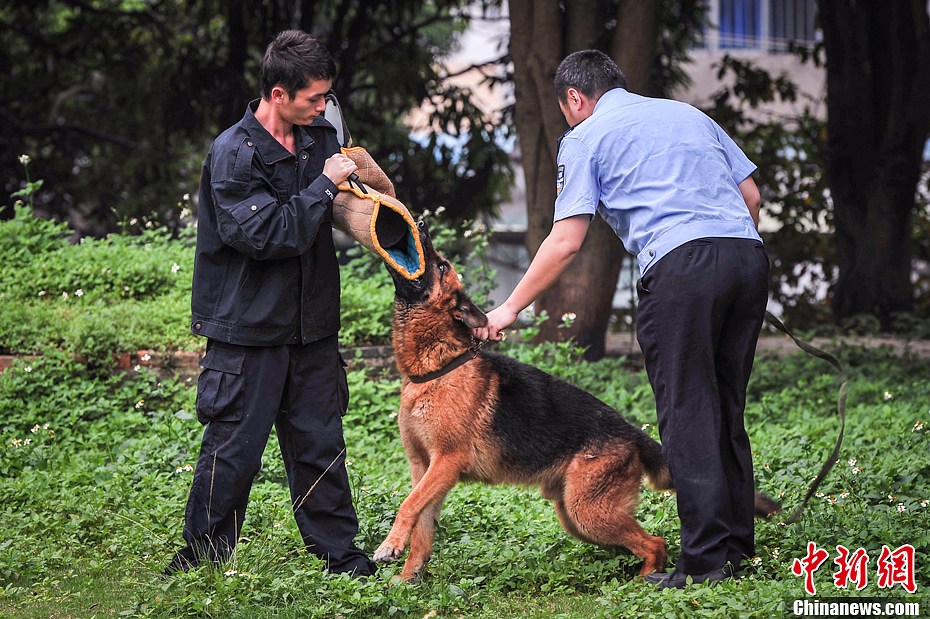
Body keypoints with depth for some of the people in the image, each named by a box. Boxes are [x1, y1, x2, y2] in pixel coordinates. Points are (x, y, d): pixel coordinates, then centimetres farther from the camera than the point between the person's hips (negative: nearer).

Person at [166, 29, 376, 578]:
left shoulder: (319, 135, 7)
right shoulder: (234, 153, -15)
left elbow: (340, 213, 25)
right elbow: (267, 235, -24)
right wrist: (325, 184, -18)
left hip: (311, 324, 6)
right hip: (248, 327, -6)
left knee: (321, 441, 10)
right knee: (233, 448, 1)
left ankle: (337, 548, 20)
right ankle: (204, 554, 15)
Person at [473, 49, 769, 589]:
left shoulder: (586, 138, 11)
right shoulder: (688, 113, 27)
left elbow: (566, 242, 4)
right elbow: (751, 193, 22)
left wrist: (511, 308, 11)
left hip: (681, 263, -6)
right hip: (749, 252, 6)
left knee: (687, 414, -4)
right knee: (726, 408, 14)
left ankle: (706, 559, -7)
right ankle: (737, 543, 17)